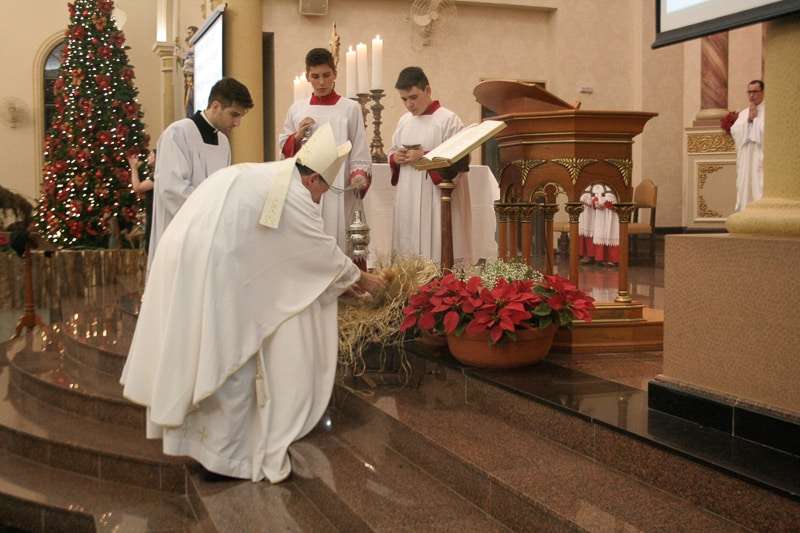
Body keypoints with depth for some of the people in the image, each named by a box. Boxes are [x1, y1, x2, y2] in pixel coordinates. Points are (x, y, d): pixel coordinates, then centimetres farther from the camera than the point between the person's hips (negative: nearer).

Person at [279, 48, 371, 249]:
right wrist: (298, 136, -3)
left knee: (335, 240, -6)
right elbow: (284, 148, 16)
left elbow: (360, 152, -2)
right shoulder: (297, 109, 11)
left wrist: (359, 176, -18)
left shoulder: (350, 108, 1)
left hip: (337, 190, -3)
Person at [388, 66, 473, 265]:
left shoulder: (449, 120, -6)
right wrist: (395, 158, -1)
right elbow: (391, 153, 22)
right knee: (408, 251, 6)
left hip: (436, 201, -6)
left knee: (435, 251, -7)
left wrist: (425, 158, -19)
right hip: (407, 202, 6)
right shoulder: (404, 121, 14)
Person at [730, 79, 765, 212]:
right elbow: (734, 132, 7)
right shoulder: (743, 113, 19)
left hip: (761, 159, -6)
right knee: (745, 190, 4)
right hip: (745, 160, 6)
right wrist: (748, 119, -2)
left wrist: (755, 119, -4)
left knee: (760, 190, -13)